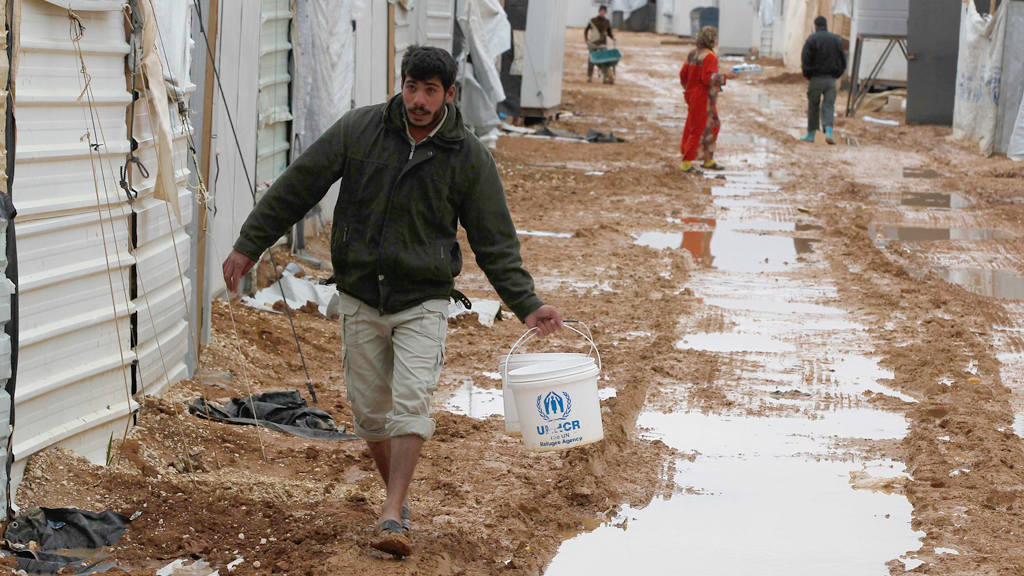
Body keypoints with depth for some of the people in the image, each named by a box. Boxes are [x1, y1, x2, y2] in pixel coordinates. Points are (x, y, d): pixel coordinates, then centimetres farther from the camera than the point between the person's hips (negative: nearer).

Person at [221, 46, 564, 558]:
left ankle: (392, 518, -18)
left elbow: (495, 242, 1)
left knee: (411, 400, -17)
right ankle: (398, 492, 27)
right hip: (361, 299, 2)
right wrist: (250, 245, 3)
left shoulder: (470, 159, -4)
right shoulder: (358, 130, -3)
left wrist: (526, 304, -8)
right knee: (368, 409, 6)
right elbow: (297, 188, 3)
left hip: (423, 300, -2)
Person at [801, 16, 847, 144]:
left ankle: (811, 134, 14)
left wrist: (807, 76, 2)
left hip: (815, 78, -2)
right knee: (829, 105, 1)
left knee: (813, 106, 8)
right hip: (831, 79, 2)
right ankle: (828, 131, -18)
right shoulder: (836, 39, 6)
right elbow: (843, 60, 8)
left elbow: (805, 61, -10)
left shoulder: (811, 39, -6)